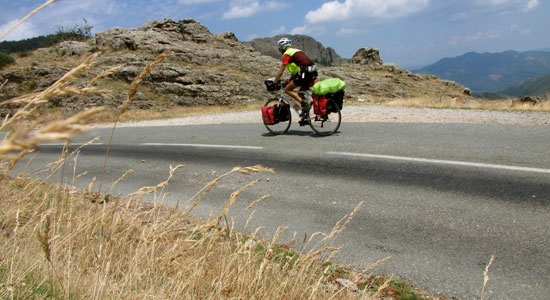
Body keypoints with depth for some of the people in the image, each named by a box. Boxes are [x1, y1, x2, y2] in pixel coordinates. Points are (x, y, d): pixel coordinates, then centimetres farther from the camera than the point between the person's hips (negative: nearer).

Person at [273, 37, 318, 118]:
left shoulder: (287, 54, 1)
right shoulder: (295, 51, 28)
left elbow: (280, 72, -1)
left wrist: (274, 83, 7)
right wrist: (289, 80, 35)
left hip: (304, 73, -9)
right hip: (313, 72, 9)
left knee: (287, 90, 0)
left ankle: (303, 102, -18)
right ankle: (305, 115, 15)